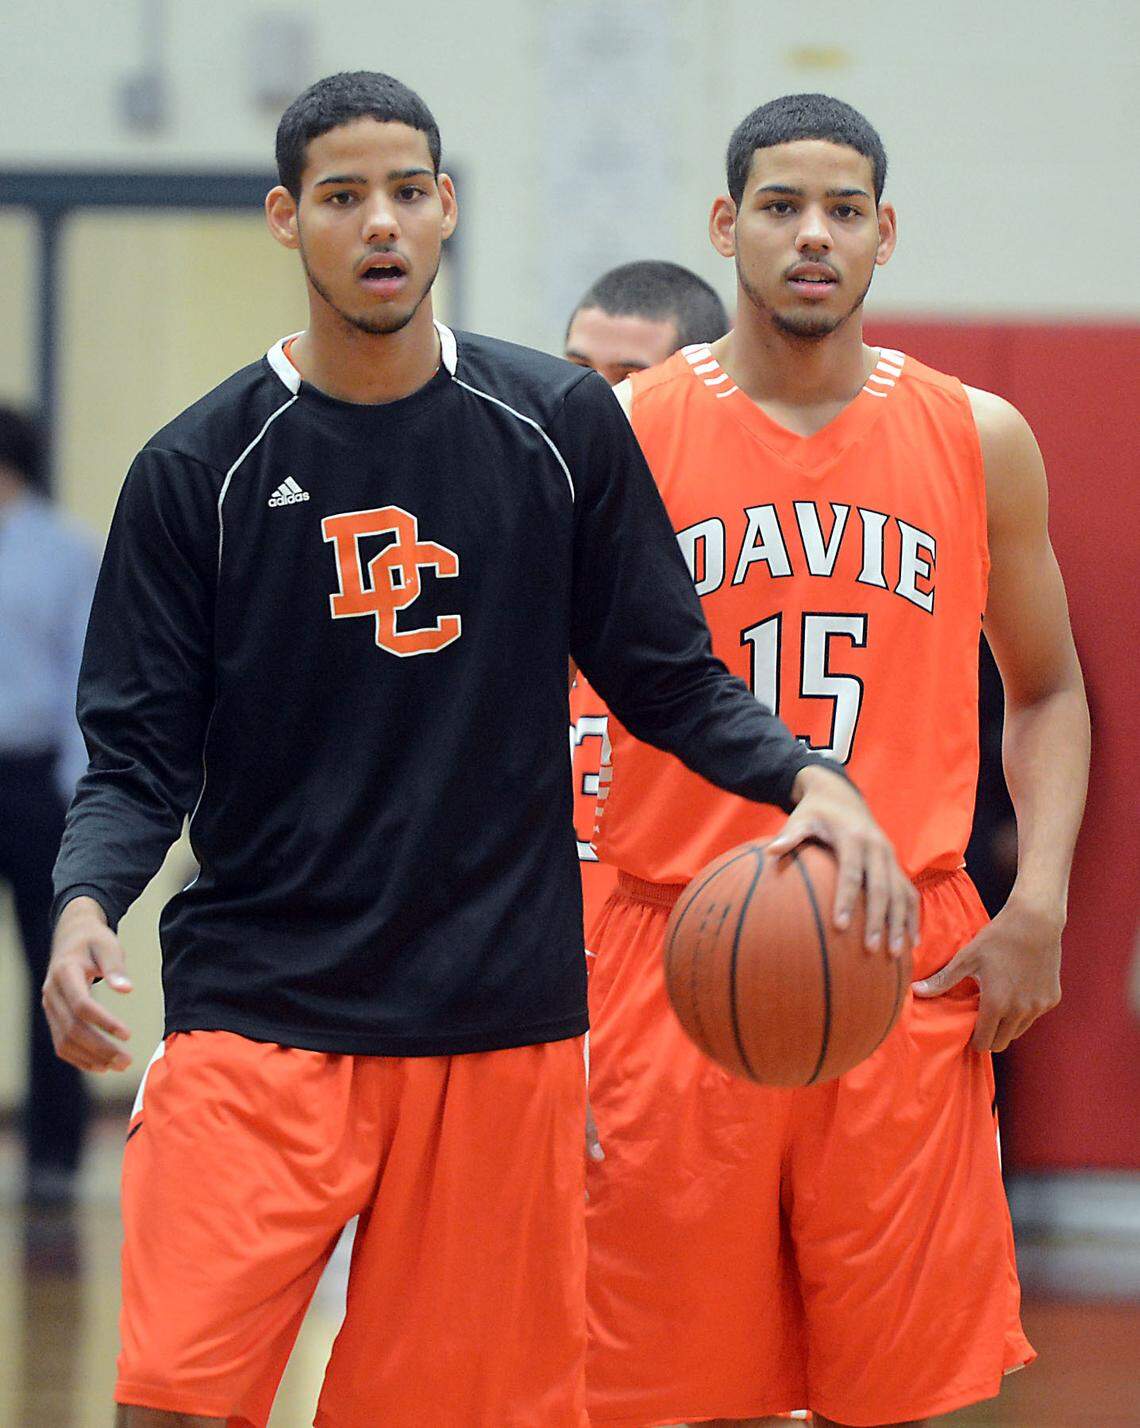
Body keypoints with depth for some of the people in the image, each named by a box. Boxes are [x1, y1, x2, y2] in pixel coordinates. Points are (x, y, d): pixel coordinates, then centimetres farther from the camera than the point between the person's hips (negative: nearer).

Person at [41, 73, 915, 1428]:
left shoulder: (559, 427, 4)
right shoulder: (197, 468, 0)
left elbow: (668, 678, 10)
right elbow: (139, 755, 0)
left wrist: (807, 777, -9)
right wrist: (87, 904, -19)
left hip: (498, 1015, 2)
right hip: (260, 1009, -1)